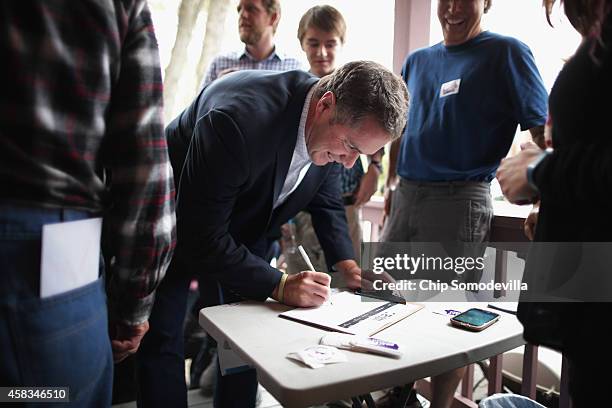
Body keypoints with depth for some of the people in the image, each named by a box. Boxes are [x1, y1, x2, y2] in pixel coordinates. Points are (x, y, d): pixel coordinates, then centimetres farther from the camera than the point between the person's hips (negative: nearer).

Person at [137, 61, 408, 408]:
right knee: (163, 338, -6)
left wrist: (348, 264, -14)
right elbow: (201, 239, -34)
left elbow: (326, 200, 0)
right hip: (177, 223, -5)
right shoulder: (239, 119, -41)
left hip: (242, 228, 6)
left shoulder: (336, 128, -18)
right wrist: (279, 285, -36)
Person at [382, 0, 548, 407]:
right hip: (406, 196, 7)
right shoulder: (417, 60, 16)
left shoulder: (506, 52, -2)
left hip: (460, 200, -6)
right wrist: (392, 182, 16)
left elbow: (541, 128, -9)